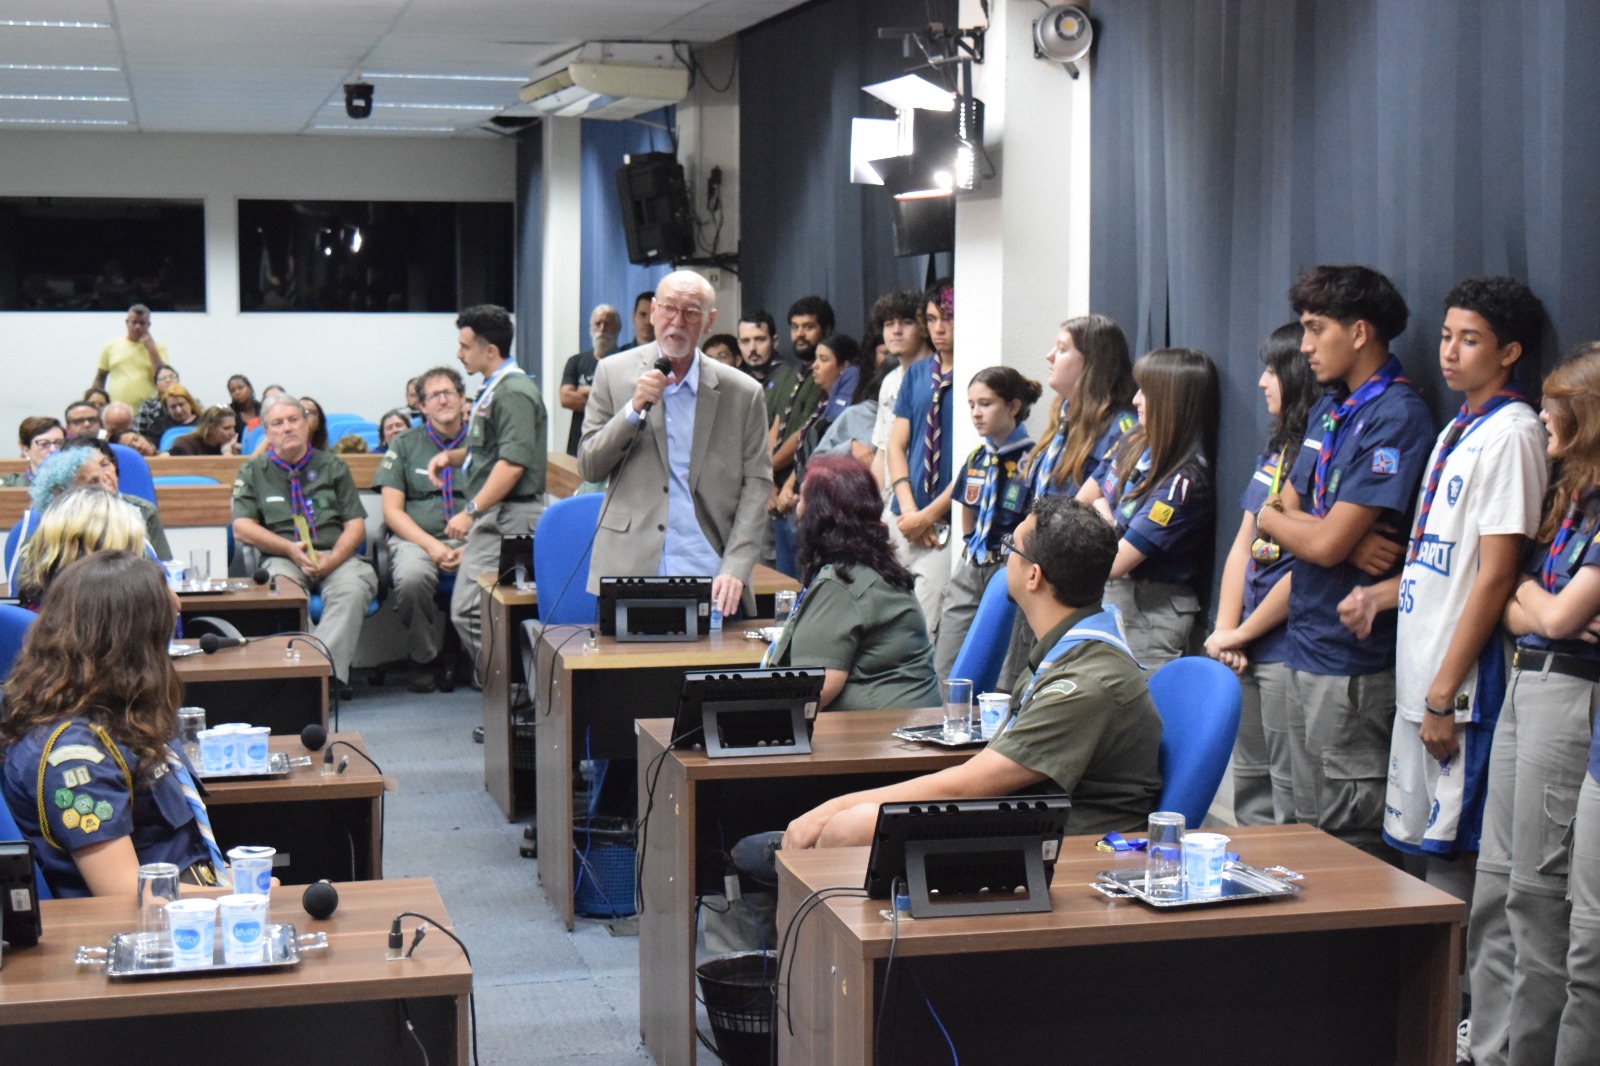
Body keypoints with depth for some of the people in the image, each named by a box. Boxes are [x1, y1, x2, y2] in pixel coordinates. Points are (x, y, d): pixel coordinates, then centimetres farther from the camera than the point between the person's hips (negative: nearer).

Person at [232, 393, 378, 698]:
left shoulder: (332, 466, 18)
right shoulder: (252, 472, 16)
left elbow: (356, 526, 10)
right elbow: (242, 529, 4)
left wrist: (331, 560, -11)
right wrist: (291, 549, -10)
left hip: (335, 556, 1)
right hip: (281, 558, -1)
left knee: (352, 590, -34)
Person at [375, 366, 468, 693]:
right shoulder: (404, 444, 13)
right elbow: (392, 510, 5)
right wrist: (431, 546, -10)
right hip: (416, 537, 0)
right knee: (411, 577, -36)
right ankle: (425, 659, -9)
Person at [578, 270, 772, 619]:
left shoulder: (744, 393, 5)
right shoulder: (614, 374, 7)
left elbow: (757, 485, 4)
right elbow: (588, 468, 6)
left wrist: (735, 569, -7)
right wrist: (635, 409, -9)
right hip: (629, 572, 0)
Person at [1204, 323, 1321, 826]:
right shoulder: (1276, 449, 14)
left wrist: (1241, 633, -7)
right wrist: (1225, 631, 3)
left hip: (1289, 648, -9)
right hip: (1249, 652, 9)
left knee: (1290, 797, -3)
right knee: (1250, 785, 16)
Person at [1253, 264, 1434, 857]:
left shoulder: (1397, 417, -15)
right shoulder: (1327, 411, 14)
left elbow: (1326, 543, -20)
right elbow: (1284, 509, 11)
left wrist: (1273, 519, 1)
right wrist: (1348, 540, -10)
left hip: (1352, 659, -9)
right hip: (1307, 651, 9)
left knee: (1350, 841, -2)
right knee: (1309, 827, 16)